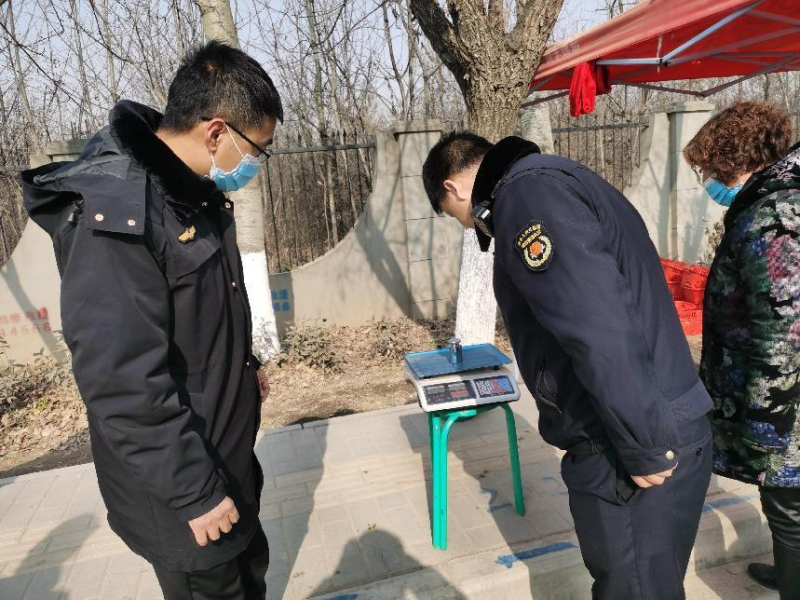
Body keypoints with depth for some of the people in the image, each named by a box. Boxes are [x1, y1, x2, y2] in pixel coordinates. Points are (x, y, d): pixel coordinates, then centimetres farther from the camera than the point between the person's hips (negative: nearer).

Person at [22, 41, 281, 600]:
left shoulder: (194, 192, 3)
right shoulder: (113, 214, -27)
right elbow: (122, 383, -28)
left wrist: (243, 363, 20)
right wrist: (194, 492, -22)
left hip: (228, 457, 9)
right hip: (179, 496, -8)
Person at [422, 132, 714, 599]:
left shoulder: (525, 192, -16)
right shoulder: (557, 183, 16)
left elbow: (600, 330, -26)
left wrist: (643, 450, -18)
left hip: (637, 459, -10)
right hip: (658, 437, 10)